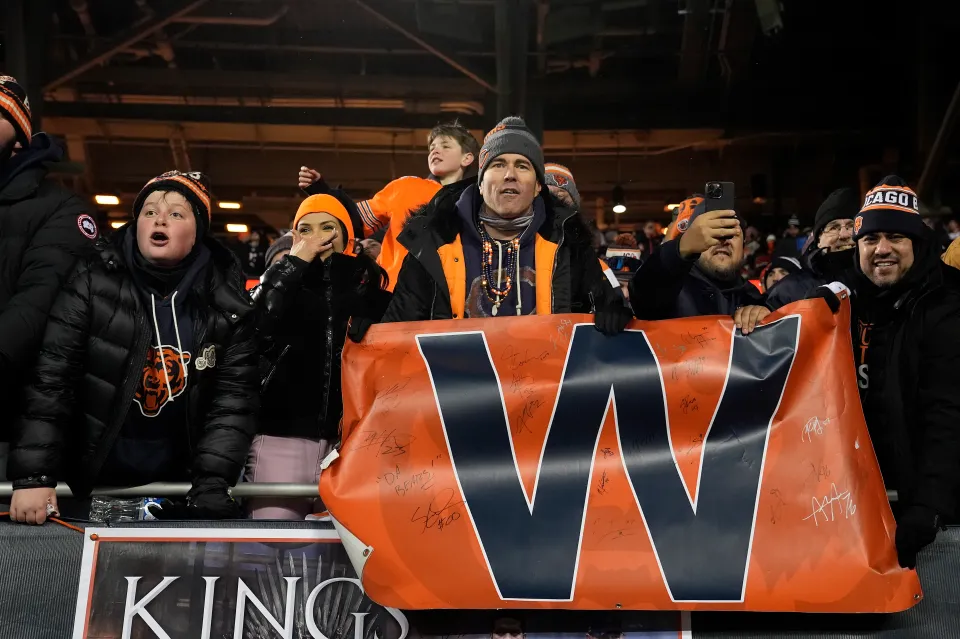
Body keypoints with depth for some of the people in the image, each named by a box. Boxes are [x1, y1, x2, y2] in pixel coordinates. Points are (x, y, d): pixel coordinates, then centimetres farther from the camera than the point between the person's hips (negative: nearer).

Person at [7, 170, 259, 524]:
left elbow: (234, 396, -9)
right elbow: (50, 379, -13)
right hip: (89, 482, -1)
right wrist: (34, 475, -21)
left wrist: (212, 482, -20)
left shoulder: (227, 304, -7)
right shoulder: (93, 282, -9)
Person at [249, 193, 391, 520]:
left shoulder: (368, 280, 9)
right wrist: (295, 263, -4)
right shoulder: (281, 278, 12)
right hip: (282, 432, 0)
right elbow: (257, 332, -8)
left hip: (350, 434, 0)